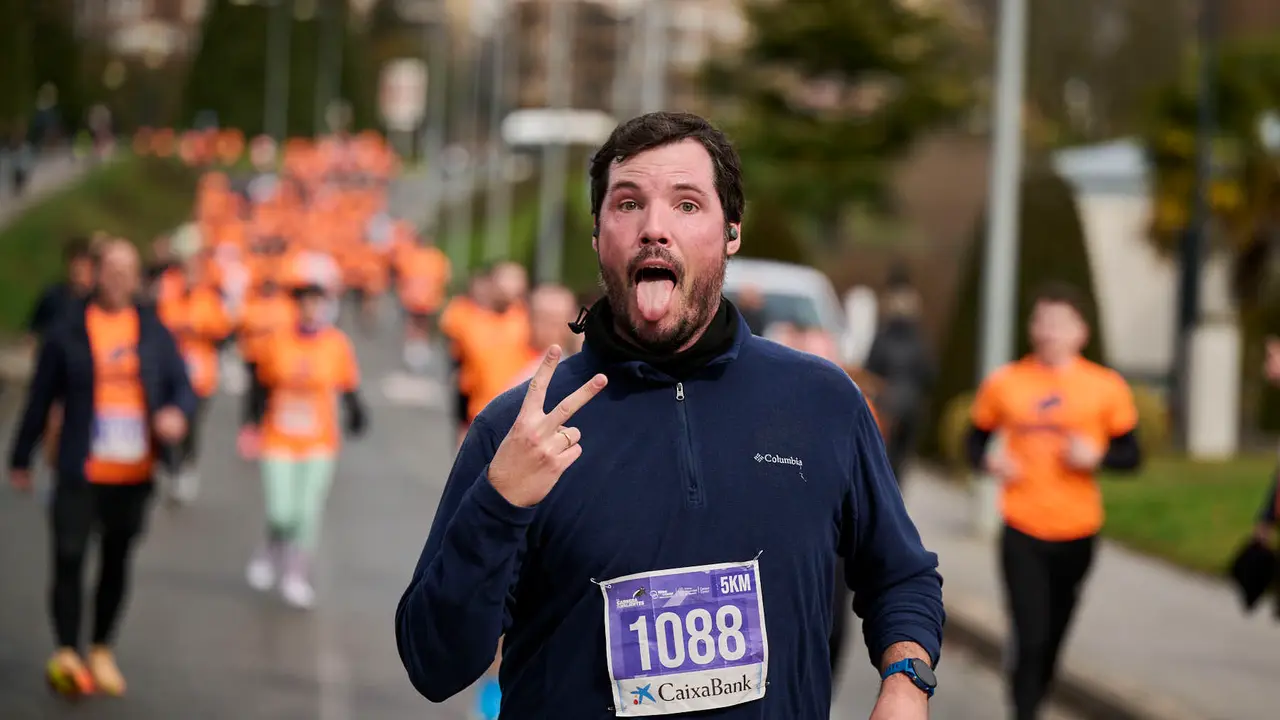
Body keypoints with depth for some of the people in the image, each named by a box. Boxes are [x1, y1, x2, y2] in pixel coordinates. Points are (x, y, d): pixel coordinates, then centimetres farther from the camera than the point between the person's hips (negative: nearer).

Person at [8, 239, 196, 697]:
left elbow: (182, 386, 6)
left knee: (116, 561, 11)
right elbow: (40, 398, 4)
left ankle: (102, 652, 24)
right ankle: (67, 652, -8)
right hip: (81, 471, -3)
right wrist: (21, 459, 8)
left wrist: (178, 412, -18)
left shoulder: (154, 333, 5)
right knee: (69, 557, -12)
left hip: (134, 474, 3)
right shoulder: (69, 333, -1)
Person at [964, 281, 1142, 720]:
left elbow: (1130, 454, 5)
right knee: (1030, 639, -11)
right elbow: (976, 439, 12)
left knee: (1052, 639, 13)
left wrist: (1096, 456, -15)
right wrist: (988, 461, -9)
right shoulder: (1004, 383, 0)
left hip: (1078, 533, 2)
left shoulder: (1105, 387, -1)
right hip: (1022, 534, -1)